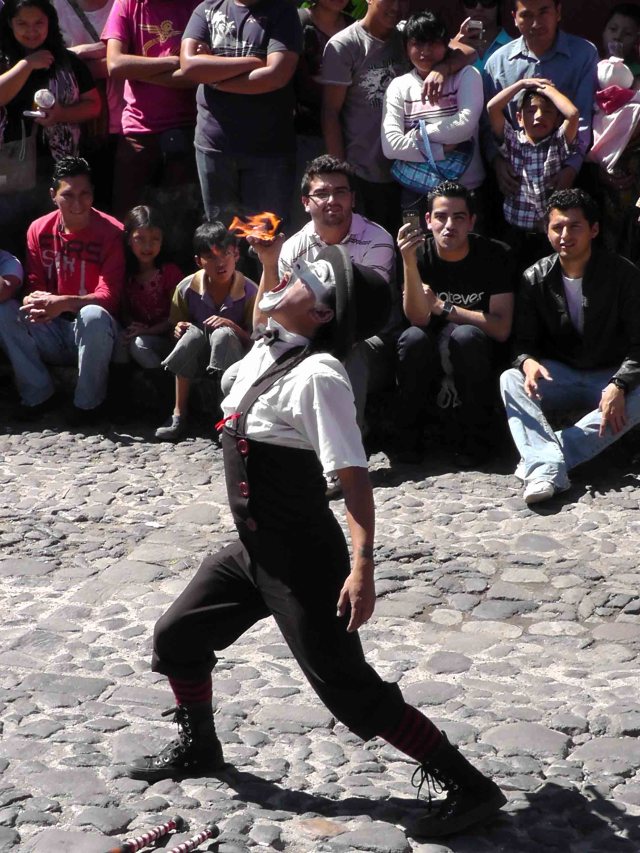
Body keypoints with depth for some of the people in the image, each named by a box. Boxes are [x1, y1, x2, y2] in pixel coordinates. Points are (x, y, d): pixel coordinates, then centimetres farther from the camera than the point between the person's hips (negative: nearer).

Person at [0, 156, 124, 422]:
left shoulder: (111, 232, -12)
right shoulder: (39, 230, 0)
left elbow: (109, 296, -18)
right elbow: (35, 285, 2)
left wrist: (64, 303, -38)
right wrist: (34, 301, -26)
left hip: (92, 333, -4)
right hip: (51, 332, 4)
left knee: (94, 316, -38)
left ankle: (89, 401, -16)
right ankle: (38, 394, -10)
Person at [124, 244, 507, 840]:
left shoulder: (318, 376, -22)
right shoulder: (262, 353, 3)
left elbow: (354, 477, -28)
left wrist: (363, 567, -34)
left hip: (301, 562, -9)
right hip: (252, 550, 9)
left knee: (347, 688, -6)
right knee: (176, 637, 18)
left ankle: (468, 787, 2)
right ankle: (198, 749, 42)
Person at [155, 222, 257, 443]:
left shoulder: (249, 292, -14)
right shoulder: (187, 288, -9)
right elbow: (176, 327, 5)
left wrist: (232, 327, -27)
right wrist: (178, 330, -19)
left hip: (234, 362, -2)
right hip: (198, 361, 2)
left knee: (223, 334, -32)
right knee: (193, 332, -30)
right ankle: (179, 413, -23)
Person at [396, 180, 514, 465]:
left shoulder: (494, 255, -12)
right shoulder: (420, 253, -9)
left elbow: (501, 329, -17)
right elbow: (419, 318, -22)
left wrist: (443, 307, -15)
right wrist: (409, 263, -34)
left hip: (477, 352, -1)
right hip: (432, 351, 1)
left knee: (465, 336, -34)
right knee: (413, 338, -31)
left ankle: (474, 442, -18)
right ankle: (408, 439, -12)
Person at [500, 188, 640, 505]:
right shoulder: (536, 278, -1)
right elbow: (524, 341, -1)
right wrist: (527, 362, -27)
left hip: (612, 376, -2)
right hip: (559, 376, 2)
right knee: (510, 380, -27)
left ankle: (541, 456, -42)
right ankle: (547, 468, -49)